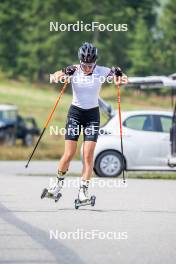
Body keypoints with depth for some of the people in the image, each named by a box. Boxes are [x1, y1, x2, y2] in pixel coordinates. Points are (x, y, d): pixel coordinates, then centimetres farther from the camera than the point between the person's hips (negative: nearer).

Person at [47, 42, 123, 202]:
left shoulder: (101, 72, -7)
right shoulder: (74, 71, -10)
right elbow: (55, 77, -22)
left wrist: (118, 74, -29)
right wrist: (65, 73, -43)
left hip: (93, 114, 0)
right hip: (75, 112, 0)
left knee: (88, 155, -8)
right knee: (69, 154, -3)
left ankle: (84, 189, -5)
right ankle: (59, 181, 22)